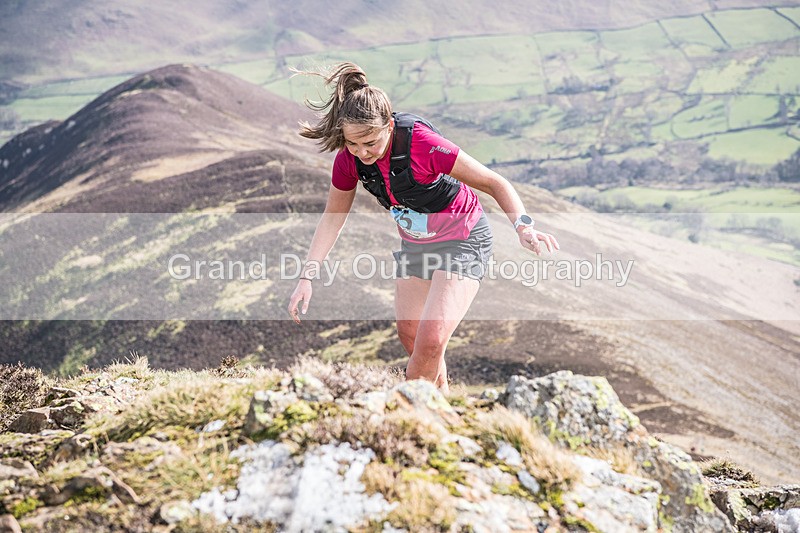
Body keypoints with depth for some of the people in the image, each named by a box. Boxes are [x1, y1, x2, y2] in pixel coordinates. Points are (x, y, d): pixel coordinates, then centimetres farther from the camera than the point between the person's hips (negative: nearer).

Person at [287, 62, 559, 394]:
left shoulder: (422, 143, -33)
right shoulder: (348, 158, -17)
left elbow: (494, 183, -26)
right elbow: (333, 217, -1)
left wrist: (523, 226, -43)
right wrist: (306, 277, -7)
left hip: (462, 240, -6)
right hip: (414, 242, 6)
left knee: (431, 339, -17)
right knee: (409, 335, 11)